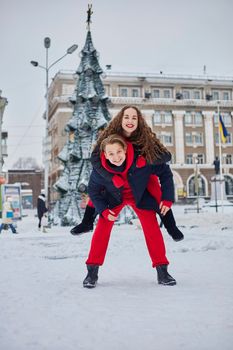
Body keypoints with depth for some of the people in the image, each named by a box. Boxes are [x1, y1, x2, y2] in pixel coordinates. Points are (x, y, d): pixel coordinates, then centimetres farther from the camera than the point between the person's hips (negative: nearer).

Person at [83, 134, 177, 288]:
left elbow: (165, 171, -19)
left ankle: (162, 271, 5)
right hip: (114, 198, 0)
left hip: (140, 197, 0)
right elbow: (93, 190, -9)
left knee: (153, 229, -8)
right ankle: (92, 271, 1)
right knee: (102, 228, -11)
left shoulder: (141, 161, -35)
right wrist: (103, 210, -20)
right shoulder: (99, 170, -30)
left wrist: (167, 198, -20)